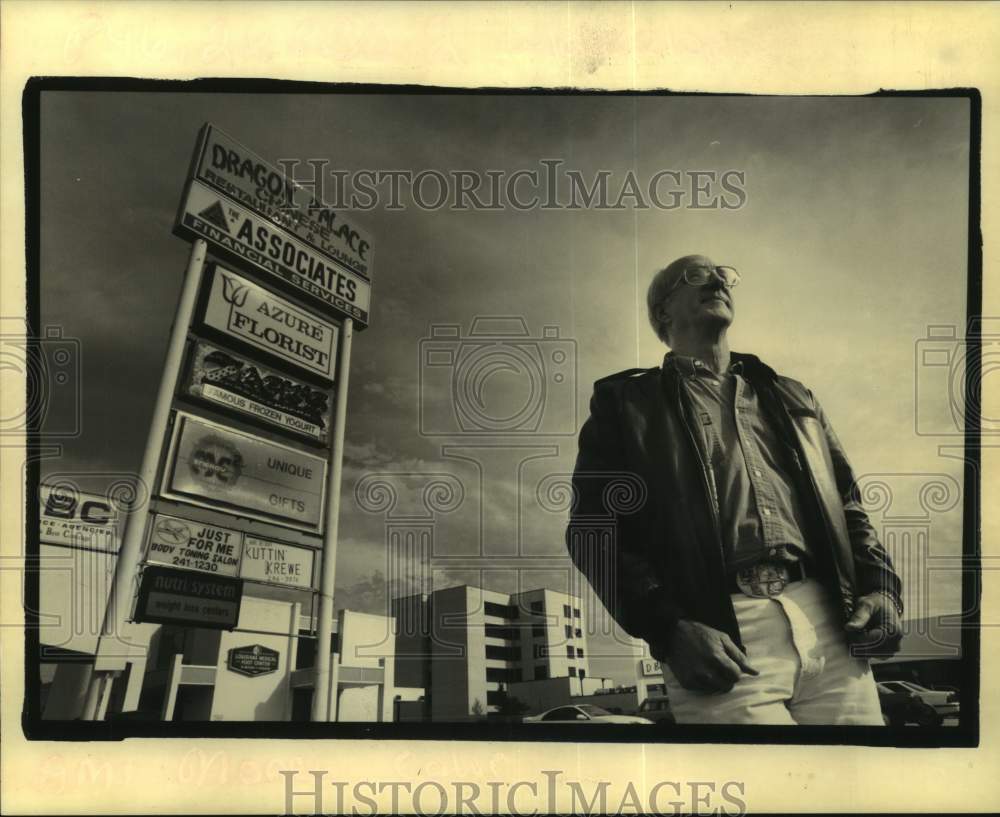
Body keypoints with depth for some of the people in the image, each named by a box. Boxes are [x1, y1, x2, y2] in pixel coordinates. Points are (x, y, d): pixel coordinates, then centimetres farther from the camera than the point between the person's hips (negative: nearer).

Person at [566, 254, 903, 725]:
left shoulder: (790, 396, 24)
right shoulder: (627, 402, 9)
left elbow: (847, 504, 23)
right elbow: (594, 530, 0)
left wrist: (880, 586, 4)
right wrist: (668, 627, -14)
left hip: (825, 619, 4)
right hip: (721, 638, -4)